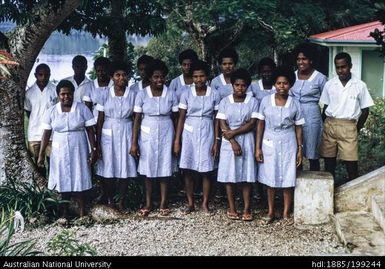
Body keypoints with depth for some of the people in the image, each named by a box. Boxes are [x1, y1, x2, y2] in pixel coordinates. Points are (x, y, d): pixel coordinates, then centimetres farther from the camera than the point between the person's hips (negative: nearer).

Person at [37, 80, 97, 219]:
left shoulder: (82, 109, -5)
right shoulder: (51, 112, -2)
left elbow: (90, 130, -3)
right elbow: (46, 134, 1)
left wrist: (93, 149, -7)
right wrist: (41, 155, -1)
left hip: (78, 150, -1)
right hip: (60, 151, 1)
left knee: (79, 178, 4)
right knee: (63, 180, 8)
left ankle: (81, 209, 18)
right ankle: (65, 210, 22)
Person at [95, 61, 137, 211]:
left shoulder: (133, 95, 1)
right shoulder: (105, 95, 0)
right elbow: (100, 120, 1)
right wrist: (97, 142, -2)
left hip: (126, 134, 0)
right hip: (108, 135, 0)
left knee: (125, 168, 2)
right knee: (108, 168, 0)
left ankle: (122, 201, 13)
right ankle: (108, 200, 12)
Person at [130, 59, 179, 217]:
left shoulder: (171, 95, -2)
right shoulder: (142, 95, -5)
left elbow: (175, 118, 3)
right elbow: (137, 119, -4)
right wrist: (134, 143, -6)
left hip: (166, 135, 0)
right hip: (147, 135, 0)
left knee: (164, 169, 5)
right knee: (148, 170, 6)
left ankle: (163, 203, 17)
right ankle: (148, 204, 18)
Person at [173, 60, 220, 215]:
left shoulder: (214, 95, -1)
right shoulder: (186, 94, -1)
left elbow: (216, 120, 2)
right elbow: (181, 118, 2)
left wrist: (216, 141, -1)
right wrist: (177, 141, -1)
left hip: (207, 134, 0)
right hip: (189, 134, 1)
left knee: (205, 171, 2)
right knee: (188, 170, 2)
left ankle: (205, 204, 14)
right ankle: (190, 204, 14)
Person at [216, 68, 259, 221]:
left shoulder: (253, 101, 2)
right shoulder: (225, 102, 3)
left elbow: (252, 124, -6)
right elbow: (223, 125, -4)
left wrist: (233, 132, -13)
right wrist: (233, 142, -14)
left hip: (247, 141, 0)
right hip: (229, 142, 0)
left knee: (247, 175, 0)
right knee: (229, 175, 2)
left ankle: (247, 209, 7)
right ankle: (232, 208, 11)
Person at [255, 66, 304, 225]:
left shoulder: (294, 104, -2)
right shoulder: (266, 101, -3)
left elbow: (298, 128, 4)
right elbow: (260, 124, 1)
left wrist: (300, 149, 1)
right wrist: (258, 147, -2)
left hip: (288, 145, 0)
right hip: (269, 144, 0)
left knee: (287, 180, 3)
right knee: (270, 180, 7)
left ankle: (286, 214, 15)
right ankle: (271, 212, 20)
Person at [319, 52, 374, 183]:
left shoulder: (360, 85, -2)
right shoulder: (329, 84, 4)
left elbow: (365, 109, 4)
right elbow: (325, 107, 11)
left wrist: (357, 128, 1)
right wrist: (327, 125, 4)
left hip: (348, 127, -2)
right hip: (330, 126, 3)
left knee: (351, 161, -4)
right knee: (329, 160, 8)